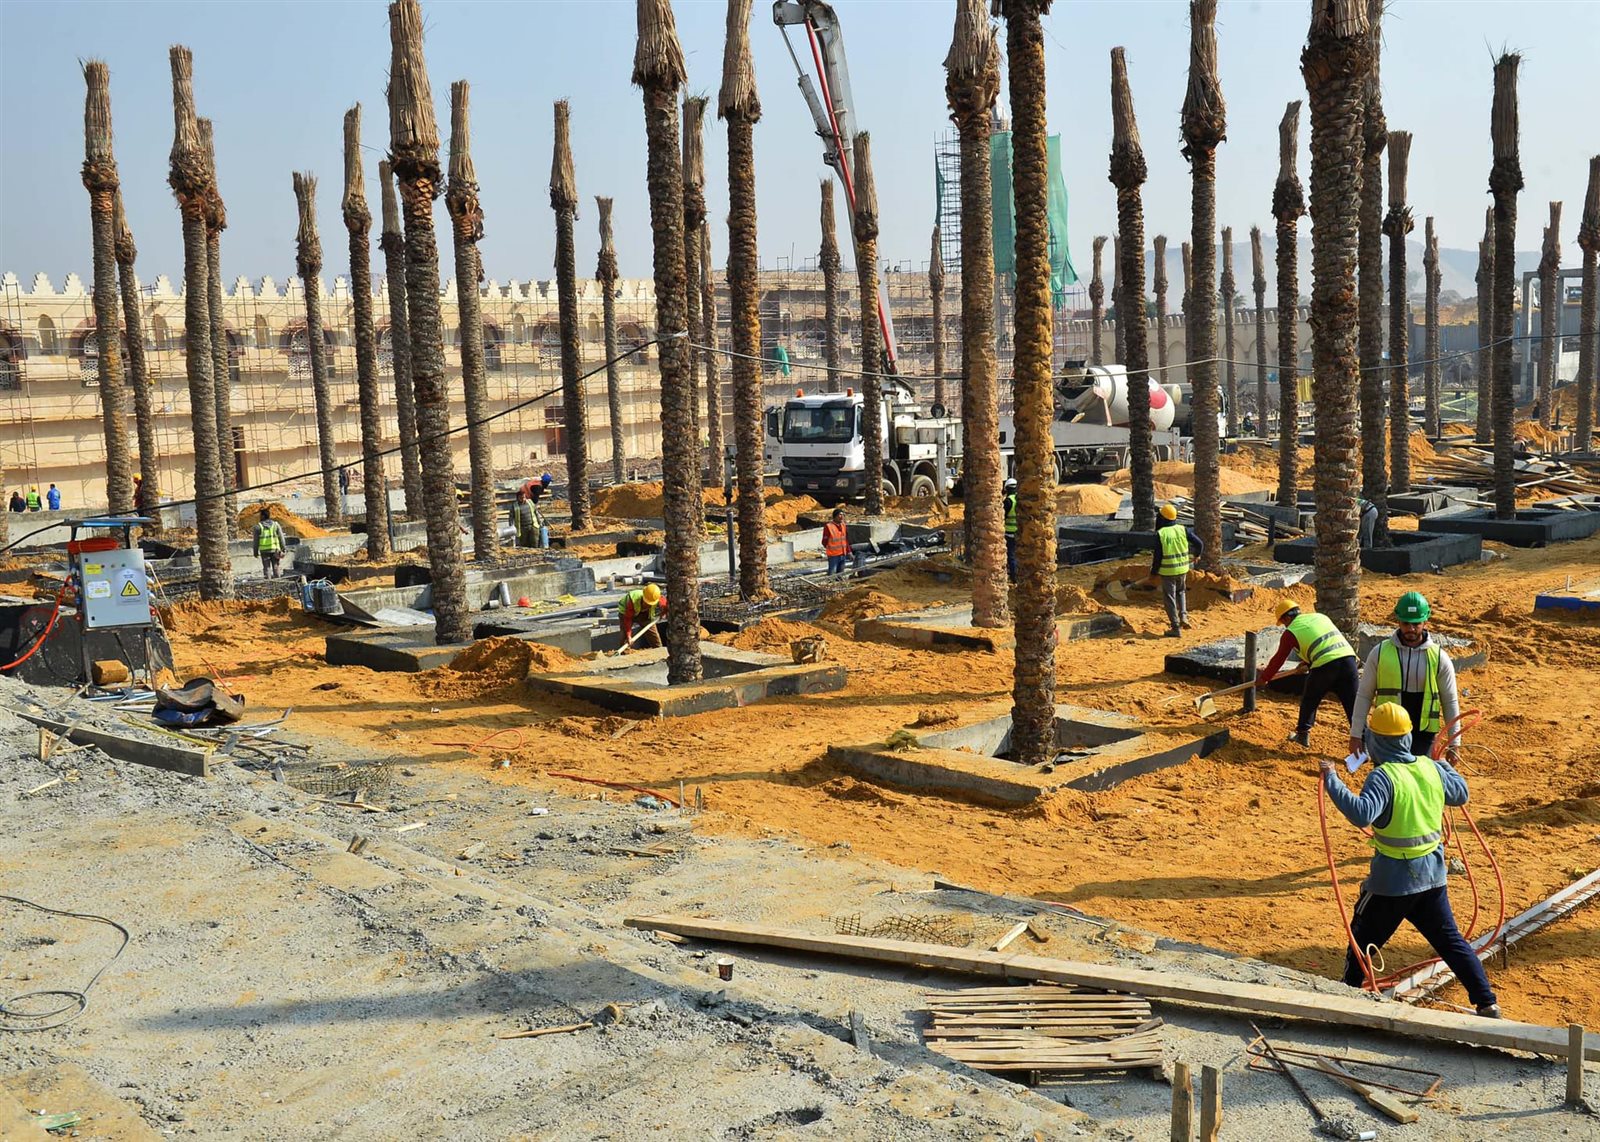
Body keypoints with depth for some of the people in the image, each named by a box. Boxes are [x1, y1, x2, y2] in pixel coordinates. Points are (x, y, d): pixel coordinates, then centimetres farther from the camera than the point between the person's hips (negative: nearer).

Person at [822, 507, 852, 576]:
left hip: (843, 554, 7)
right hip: (833, 555, -7)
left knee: (841, 574, 15)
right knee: (832, 575, -7)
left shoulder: (843, 525, 9)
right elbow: (825, 541, -9)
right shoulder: (828, 526, -13)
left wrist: (848, 551, 14)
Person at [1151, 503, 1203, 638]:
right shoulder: (1183, 530, -4)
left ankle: (1175, 628, 7)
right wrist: (1198, 553, 20)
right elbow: (1199, 543, -3)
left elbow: (1157, 556, -13)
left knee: (1169, 599, 6)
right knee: (1181, 591, 29)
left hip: (1167, 571, -4)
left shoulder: (1160, 534, -14)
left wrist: (1154, 571, 2)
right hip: (1182, 569, 4)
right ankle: (1183, 615, 11)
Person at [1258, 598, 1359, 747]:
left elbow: (1278, 659, 17)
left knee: (1309, 700, 20)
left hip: (1324, 666, -4)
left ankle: (1303, 734, 32)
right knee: (1353, 703, 5)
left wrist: (1263, 678, 32)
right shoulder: (1320, 616, 25)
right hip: (1348, 657, 4)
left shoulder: (1291, 632, 9)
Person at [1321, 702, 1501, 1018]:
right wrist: (1445, 765, 33)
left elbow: (1362, 814, -35)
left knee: (1362, 942, 11)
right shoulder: (1430, 768, 0)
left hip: (1392, 882, -6)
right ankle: (1487, 1004, 16)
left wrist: (1332, 781, -29)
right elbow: (1461, 793, 18)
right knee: (1450, 941, 16)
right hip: (1431, 876, 6)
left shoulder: (1383, 776, -20)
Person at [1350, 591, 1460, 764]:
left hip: (1423, 736, 0)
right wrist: (1356, 735, -1)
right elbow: (1364, 696, 2)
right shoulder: (1380, 652, -2)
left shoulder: (1439, 657, -1)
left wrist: (1453, 744, 3)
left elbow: (1450, 702, 5)